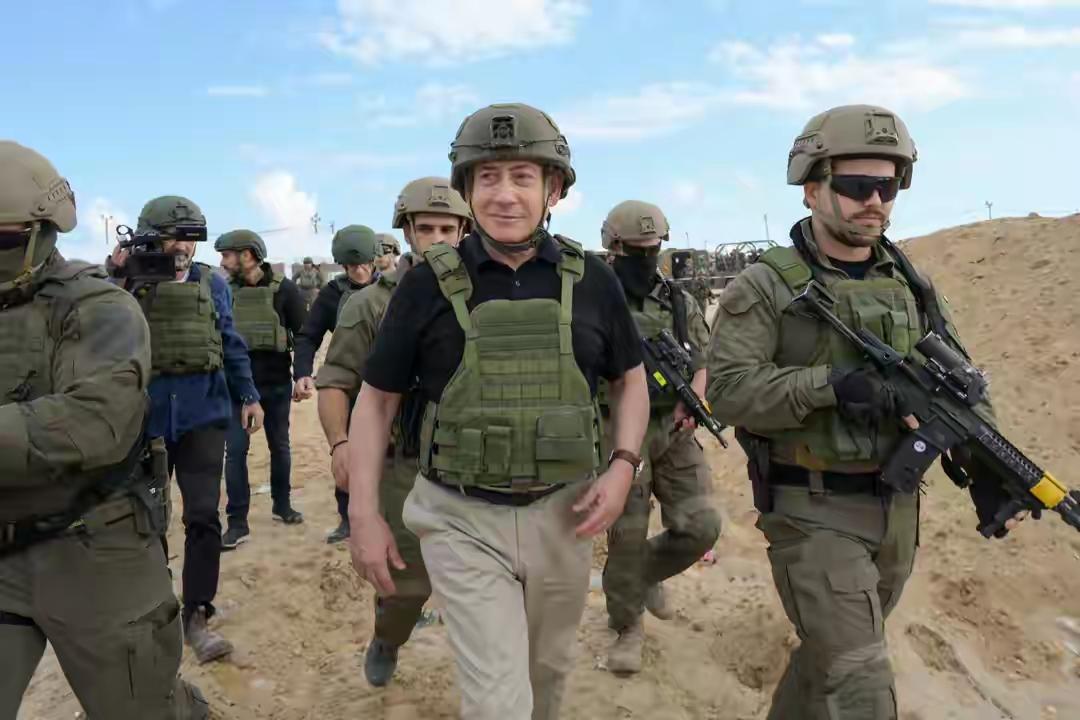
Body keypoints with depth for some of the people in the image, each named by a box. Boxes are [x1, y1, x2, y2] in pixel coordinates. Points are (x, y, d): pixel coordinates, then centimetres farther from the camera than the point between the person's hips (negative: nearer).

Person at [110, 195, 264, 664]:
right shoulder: (129, 282, -2)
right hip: (146, 415, 0)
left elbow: (230, 343, 11)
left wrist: (249, 396, 12)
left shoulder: (212, 283, 4)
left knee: (203, 517, -4)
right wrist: (116, 278, -24)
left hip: (203, 414, 1)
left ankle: (196, 616, 6)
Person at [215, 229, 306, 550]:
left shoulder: (283, 289, -8)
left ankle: (282, 504, 32)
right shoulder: (224, 291, -1)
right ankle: (237, 522, 7)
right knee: (235, 450, -1)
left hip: (276, 383, -1)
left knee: (279, 445, 14)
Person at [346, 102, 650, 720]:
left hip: (563, 514, 3)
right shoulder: (429, 286, -8)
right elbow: (377, 399, -1)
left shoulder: (592, 280, -3)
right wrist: (365, 515, -6)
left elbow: (631, 380, 9)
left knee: (550, 669, 23)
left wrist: (624, 465, -7)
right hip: (463, 520, -2)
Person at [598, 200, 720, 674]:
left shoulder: (681, 302, 9)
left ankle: (648, 573, 31)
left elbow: (701, 363, 11)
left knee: (700, 527, -1)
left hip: (674, 431, 4)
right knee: (626, 536, -2)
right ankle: (627, 626, 21)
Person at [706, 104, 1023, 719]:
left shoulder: (910, 284, 7)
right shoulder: (764, 288, -11)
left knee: (838, 651, 22)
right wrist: (832, 384, -28)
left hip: (897, 508, 6)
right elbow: (729, 390, -19)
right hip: (813, 511, -6)